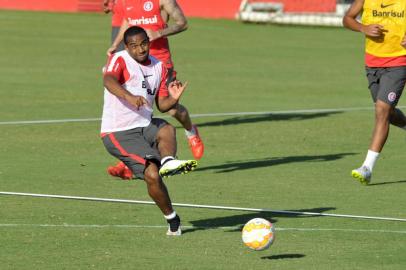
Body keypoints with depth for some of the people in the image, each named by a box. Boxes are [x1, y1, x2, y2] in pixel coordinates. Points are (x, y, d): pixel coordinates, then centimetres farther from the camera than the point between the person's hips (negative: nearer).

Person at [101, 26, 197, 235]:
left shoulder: (158, 66, 12)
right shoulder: (120, 60, -9)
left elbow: (162, 105, 16)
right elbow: (108, 79, -32)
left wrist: (173, 99, -8)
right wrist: (129, 97, -51)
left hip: (144, 126, 6)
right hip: (119, 133, -6)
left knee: (167, 130, -29)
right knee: (152, 174, -21)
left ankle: (168, 162, -54)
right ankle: (172, 219, -10)